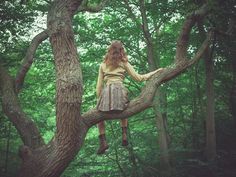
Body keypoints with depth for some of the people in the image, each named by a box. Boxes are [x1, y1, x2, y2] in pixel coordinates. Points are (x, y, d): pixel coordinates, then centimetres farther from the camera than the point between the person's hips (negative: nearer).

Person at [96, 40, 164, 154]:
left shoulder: (103, 65, 18)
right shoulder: (124, 63, 15)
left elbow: (99, 86, 14)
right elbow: (138, 78, 14)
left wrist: (99, 99, 21)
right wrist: (155, 71, 22)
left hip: (106, 91, 0)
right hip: (120, 90, 0)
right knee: (122, 112, 29)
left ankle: (103, 141, 0)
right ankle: (124, 136, 12)